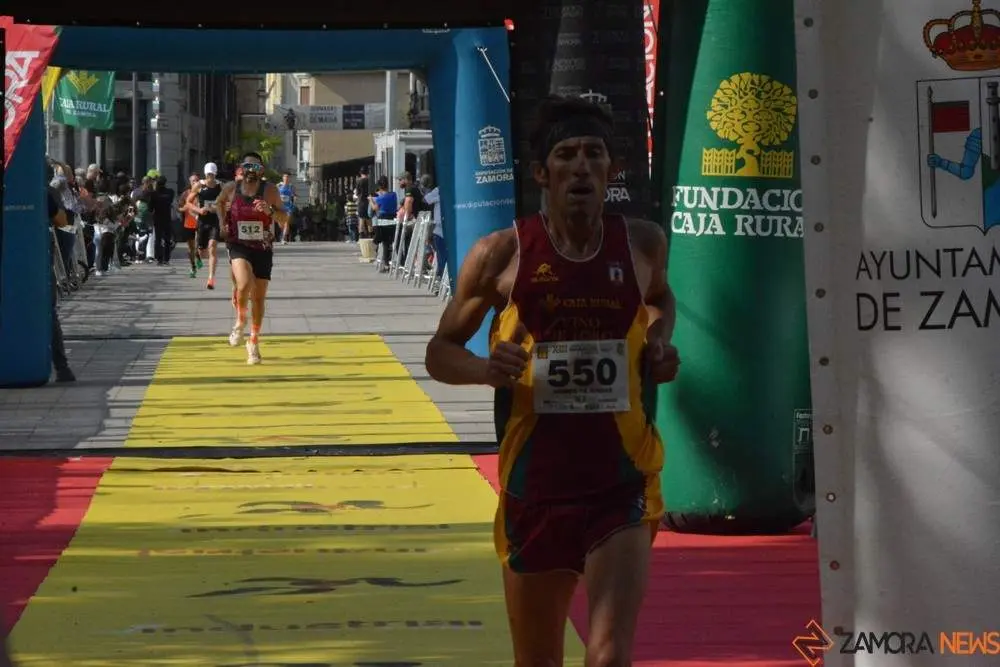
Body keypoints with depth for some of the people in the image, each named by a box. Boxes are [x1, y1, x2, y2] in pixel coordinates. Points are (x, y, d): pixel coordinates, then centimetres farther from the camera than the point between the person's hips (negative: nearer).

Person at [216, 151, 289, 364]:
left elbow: (284, 219, -6)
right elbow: (220, 203, 20)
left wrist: (270, 211, -24)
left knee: (259, 297, 7)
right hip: (238, 246, -1)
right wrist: (222, 224, 11)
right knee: (244, 284, -28)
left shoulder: (269, 191, -6)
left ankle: (254, 342, 23)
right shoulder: (231, 189, -4)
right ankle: (240, 321, 0)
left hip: (263, 249, 1)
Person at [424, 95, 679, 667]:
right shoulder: (502, 254, -4)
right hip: (535, 486, 0)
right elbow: (441, 352, 5)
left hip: (621, 487, 0)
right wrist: (487, 368, -17)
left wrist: (661, 342, 4)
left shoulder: (642, 244, 2)